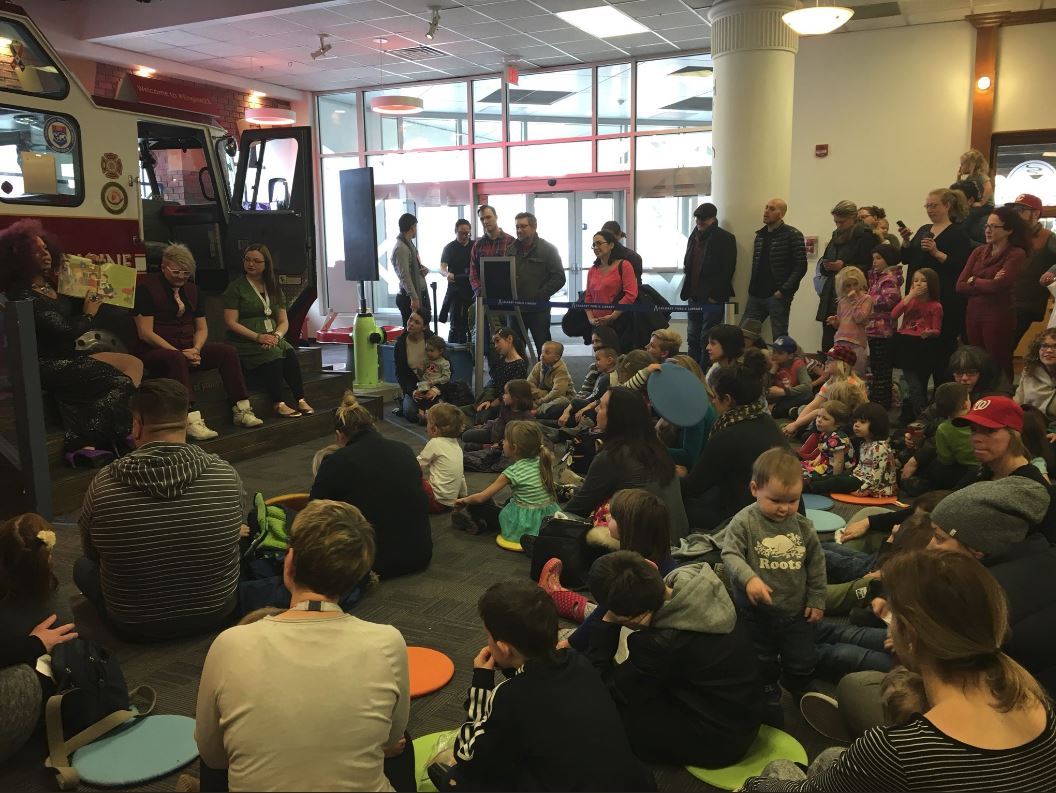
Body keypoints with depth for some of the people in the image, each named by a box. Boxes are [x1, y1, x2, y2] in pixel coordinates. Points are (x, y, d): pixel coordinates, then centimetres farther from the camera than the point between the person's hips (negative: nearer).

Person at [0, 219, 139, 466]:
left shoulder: (51, 283, 9)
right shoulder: (24, 296, -17)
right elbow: (66, 331, -22)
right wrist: (89, 314, -4)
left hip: (68, 358, 10)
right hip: (48, 366, -10)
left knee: (134, 364, 3)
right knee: (121, 383, -17)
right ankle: (85, 443, -9)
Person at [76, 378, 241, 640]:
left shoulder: (104, 485, -21)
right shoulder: (226, 476, -19)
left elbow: (91, 552, -1)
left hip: (134, 625, -1)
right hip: (216, 614, 1)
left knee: (83, 566, 27)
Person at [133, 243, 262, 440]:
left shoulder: (192, 289, 15)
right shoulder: (146, 288, -6)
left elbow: (202, 328, 14)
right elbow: (145, 333, -13)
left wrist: (196, 350, -8)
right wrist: (179, 353, -20)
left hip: (190, 349, 6)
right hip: (156, 351, -6)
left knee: (228, 351, -15)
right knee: (176, 359, -39)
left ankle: (241, 411, -17)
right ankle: (192, 422, -48)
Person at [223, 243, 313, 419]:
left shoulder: (274, 289, 19)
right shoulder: (235, 288, 4)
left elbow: (284, 321, 13)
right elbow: (231, 322, -6)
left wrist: (277, 336, -10)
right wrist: (258, 337, -18)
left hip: (272, 339, 4)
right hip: (244, 344, -4)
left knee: (290, 352, -28)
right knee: (273, 354, -33)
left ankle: (300, 400, -31)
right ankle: (278, 404, -31)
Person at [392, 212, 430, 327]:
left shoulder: (409, 244, 14)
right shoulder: (401, 248, -17)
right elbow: (404, 276, -23)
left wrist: (423, 269, 2)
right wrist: (414, 298, -28)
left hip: (420, 293, 10)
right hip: (410, 297, -10)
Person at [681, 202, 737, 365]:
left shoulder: (725, 239, -7)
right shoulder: (694, 237, 14)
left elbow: (727, 270, -12)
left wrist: (715, 295, -14)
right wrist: (689, 292, 11)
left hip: (712, 299, -7)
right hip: (694, 297, 7)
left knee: (707, 340, -3)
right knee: (693, 339, 11)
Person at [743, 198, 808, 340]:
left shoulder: (792, 235, -5)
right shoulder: (760, 234, 16)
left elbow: (801, 266, -10)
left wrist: (784, 291, -16)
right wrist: (752, 289, 10)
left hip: (777, 296, -6)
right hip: (756, 295, 6)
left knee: (780, 338, -1)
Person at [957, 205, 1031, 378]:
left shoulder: (1016, 254, -7)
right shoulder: (979, 251, 9)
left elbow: (997, 286, -20)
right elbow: (960, 286, 0)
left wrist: (973, 281, -3)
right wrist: (988, 284, -12)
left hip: (998, 317, -5)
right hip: (973, 314, 5)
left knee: (998, 367, 3)